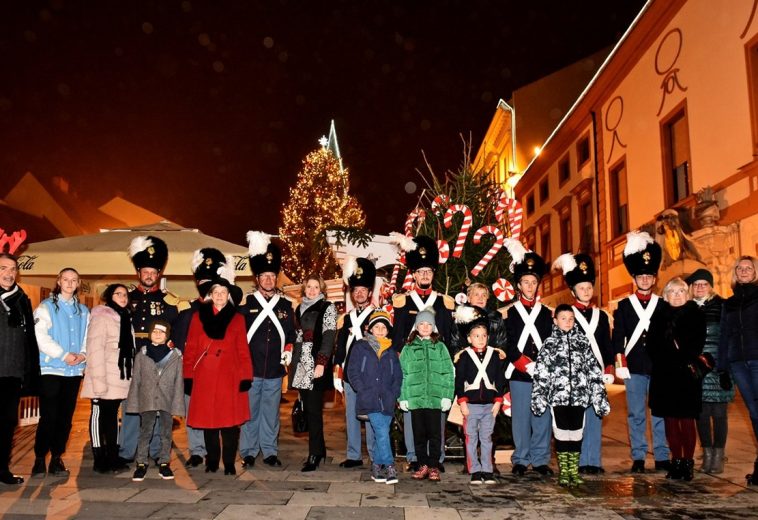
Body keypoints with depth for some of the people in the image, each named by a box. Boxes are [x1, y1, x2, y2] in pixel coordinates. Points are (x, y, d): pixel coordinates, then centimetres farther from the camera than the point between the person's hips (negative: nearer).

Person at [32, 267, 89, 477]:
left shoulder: (84, 311, 14)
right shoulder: (46, 306, 2)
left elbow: (88, 337, 12)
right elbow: (41, 335, -8)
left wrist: (83, 354, -8)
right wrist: (64, 355, -14)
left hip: (74, 370, 4)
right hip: (51, 369, -4)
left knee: (66, 417, 6)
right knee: (48, 416, -7)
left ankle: (56, 458, 16)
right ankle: (39, 459, 5)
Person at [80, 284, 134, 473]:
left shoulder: (126, 318, 16)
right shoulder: (101, 317, -9)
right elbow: (95, 349, -16)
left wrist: (130, 375, 10)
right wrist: (98, 379, -22)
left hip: (120, 377, 7)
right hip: (103, 379, -7)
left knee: (113, 415, 12)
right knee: (99, 414, 0)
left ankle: (112, 457, 18)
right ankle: (99, 459, 6)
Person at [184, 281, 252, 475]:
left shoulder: (237, 319, 8)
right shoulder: (199, 317, 9)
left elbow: (243, 350, 5)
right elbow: (190, 348, 6)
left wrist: (246, 377, -3)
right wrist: (188, 376, 0)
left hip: (230, 377, -1)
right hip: (204, 377, 1)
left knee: (230, 420, -3)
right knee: (208, 419, 5)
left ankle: (229, 462, 9)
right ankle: (212, 461, 20)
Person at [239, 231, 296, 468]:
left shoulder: (286, 305, 9)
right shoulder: (246, 304, 2)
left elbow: (291, 333, 17)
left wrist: (288, 350, 3)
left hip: (275, 369, 2)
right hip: (250, 368, -2)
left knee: (271, 412, 9)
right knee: (249, 412, 5)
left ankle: (270, 452, 19)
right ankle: (248, 452, 17)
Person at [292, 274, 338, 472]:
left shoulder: (327, 308, -1)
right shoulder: (300, 309, 18)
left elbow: (329, 337, -9)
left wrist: (321, 363, -17)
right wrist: (293, 362, 17)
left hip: (316, 365, -6)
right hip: (302, 365, 6)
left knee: (313, 409, -8)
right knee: (308, 409, 8)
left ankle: (314, 455, -5)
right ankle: (319, 450, 19)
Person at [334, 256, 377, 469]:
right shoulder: (345, 319, 13)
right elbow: (339, 348, 13)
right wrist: (337, 374, 11)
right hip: (350, 375, 5)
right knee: (351, 415, 8)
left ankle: (376, 457, 5)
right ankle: (353, 456, 17)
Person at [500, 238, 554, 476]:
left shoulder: (547, 313, 12)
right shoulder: (508, 313, 4)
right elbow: (507, 346, -3)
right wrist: (527, 365, -12)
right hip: (519, 374, -2)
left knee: (543, 417, 5)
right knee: (521, 418, 2)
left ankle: (540, 460, 16)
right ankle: (520, 460, 13)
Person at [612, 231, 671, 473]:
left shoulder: (664, 305, 8)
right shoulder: (624, 305, 6)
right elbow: (617, 338, 3)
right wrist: (619, 364, -4)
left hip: (660, 366, 1)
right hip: (634, 367, 0)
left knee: (660, 413, 4)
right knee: (636, 414, 4)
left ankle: (661, 457, 13)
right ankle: (638, 458, 11)